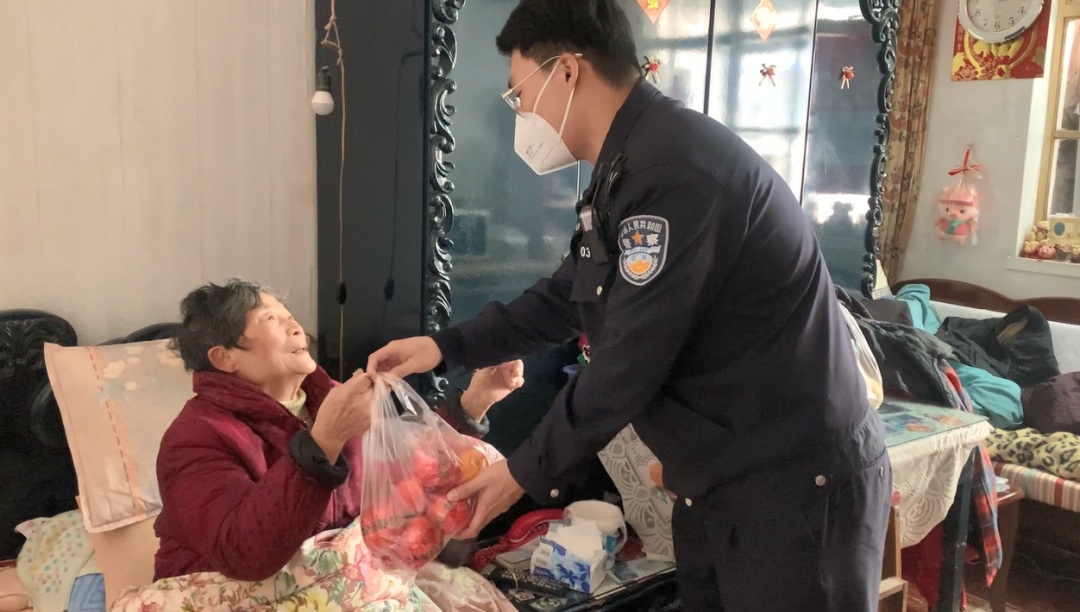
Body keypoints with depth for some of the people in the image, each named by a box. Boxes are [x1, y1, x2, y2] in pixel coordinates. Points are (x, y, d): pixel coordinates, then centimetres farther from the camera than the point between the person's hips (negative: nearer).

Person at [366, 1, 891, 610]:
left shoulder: (676, 166, -25)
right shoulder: (628, 167, 9)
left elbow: (630, 365, -23)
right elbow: (565, 297, 19)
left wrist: (526, 472, -11)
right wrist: (447, 347, 14)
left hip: (797, 483, -9)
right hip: (717, 479, 9)